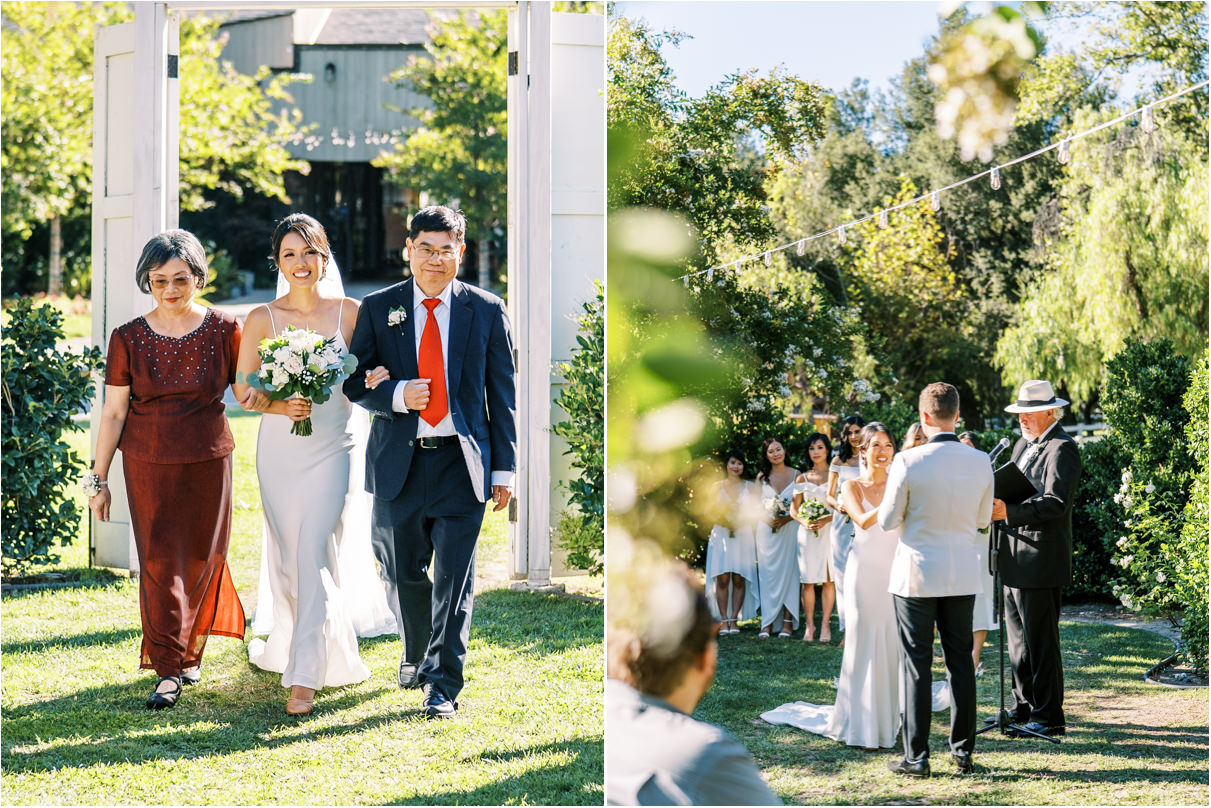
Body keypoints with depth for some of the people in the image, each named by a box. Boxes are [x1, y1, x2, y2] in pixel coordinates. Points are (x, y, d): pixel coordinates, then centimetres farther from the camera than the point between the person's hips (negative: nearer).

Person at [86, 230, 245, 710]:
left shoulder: (223, 330, 0)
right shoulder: (129, 339, -1)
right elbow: (113, 412, 2)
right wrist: (98, 480, 3)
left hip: (208, 460, 1)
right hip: (149, 464, -1)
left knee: (201, 557, 7)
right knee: (160, 560, -6)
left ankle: (189, 650, 29)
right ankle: (168, 670, -3)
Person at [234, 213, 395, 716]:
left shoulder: (349, 312, 1)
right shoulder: (261, 319, 1)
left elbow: (364, 377, 9)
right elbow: (243, 391, 3)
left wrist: (375, 380, -15)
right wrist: (280, 406, -16)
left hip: (331, 450, -2)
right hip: (279, 452, 2)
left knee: (314, 552, -13)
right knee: (286, 556, 11)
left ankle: (305, 675, -13)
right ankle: (289, 643, 37)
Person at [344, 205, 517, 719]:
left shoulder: (486, 311, 3)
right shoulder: (378, 309, 5)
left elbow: (501, 393, 4)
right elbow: (356, 382, 6)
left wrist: (503, 468, 1)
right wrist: (397, 395, -15)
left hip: (461, 463, -1)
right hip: (399, 464, 2)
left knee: (454, 578, -5)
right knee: (402, 575, 10)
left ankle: (444, 685, 2)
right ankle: (416, 655, 36)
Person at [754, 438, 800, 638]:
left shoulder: (796, 475, 2)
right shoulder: (762, 477, 8)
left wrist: (787, 518, -15)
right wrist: (768, 518, -10)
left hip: (789, 529, -2)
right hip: (766, 529, 2)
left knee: (789, 573, -2)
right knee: (767, 574, -1)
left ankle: (788, 622, 0)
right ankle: (768, 623, 0)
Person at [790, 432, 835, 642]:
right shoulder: (802, 479, 14)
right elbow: (794, 509, 11)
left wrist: (826, 519, -15)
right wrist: (804, 522, -8)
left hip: (830, 530, -2)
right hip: (807, 533, 2)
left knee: (828, 578, -5)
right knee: (807, 581, -3)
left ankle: (825, 625, -2)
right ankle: (809, 625, 3)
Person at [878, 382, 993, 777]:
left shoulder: (908, 462, -15)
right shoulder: (980, 462, -3)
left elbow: (887, 520, -7)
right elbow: (983, 519, 9)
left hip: (917, 574, -3)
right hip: (963, 575, 4)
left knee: (917, 665, 2)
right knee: (960, 661, 12)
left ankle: (916, 757, 3)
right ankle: (963, 752, 16)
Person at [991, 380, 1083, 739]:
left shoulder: (1062, 448, -12)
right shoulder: (1022, 445, 17)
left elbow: (1056, 503, -23)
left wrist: (1009, 511, -32)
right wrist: (995, 502, 2)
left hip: (1040, 561, -9)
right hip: (1015, 559, 9)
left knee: (1040, 641, -5)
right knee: (1018, 639, 15)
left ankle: (1049, 718, 2)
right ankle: (1025, 708, 24)